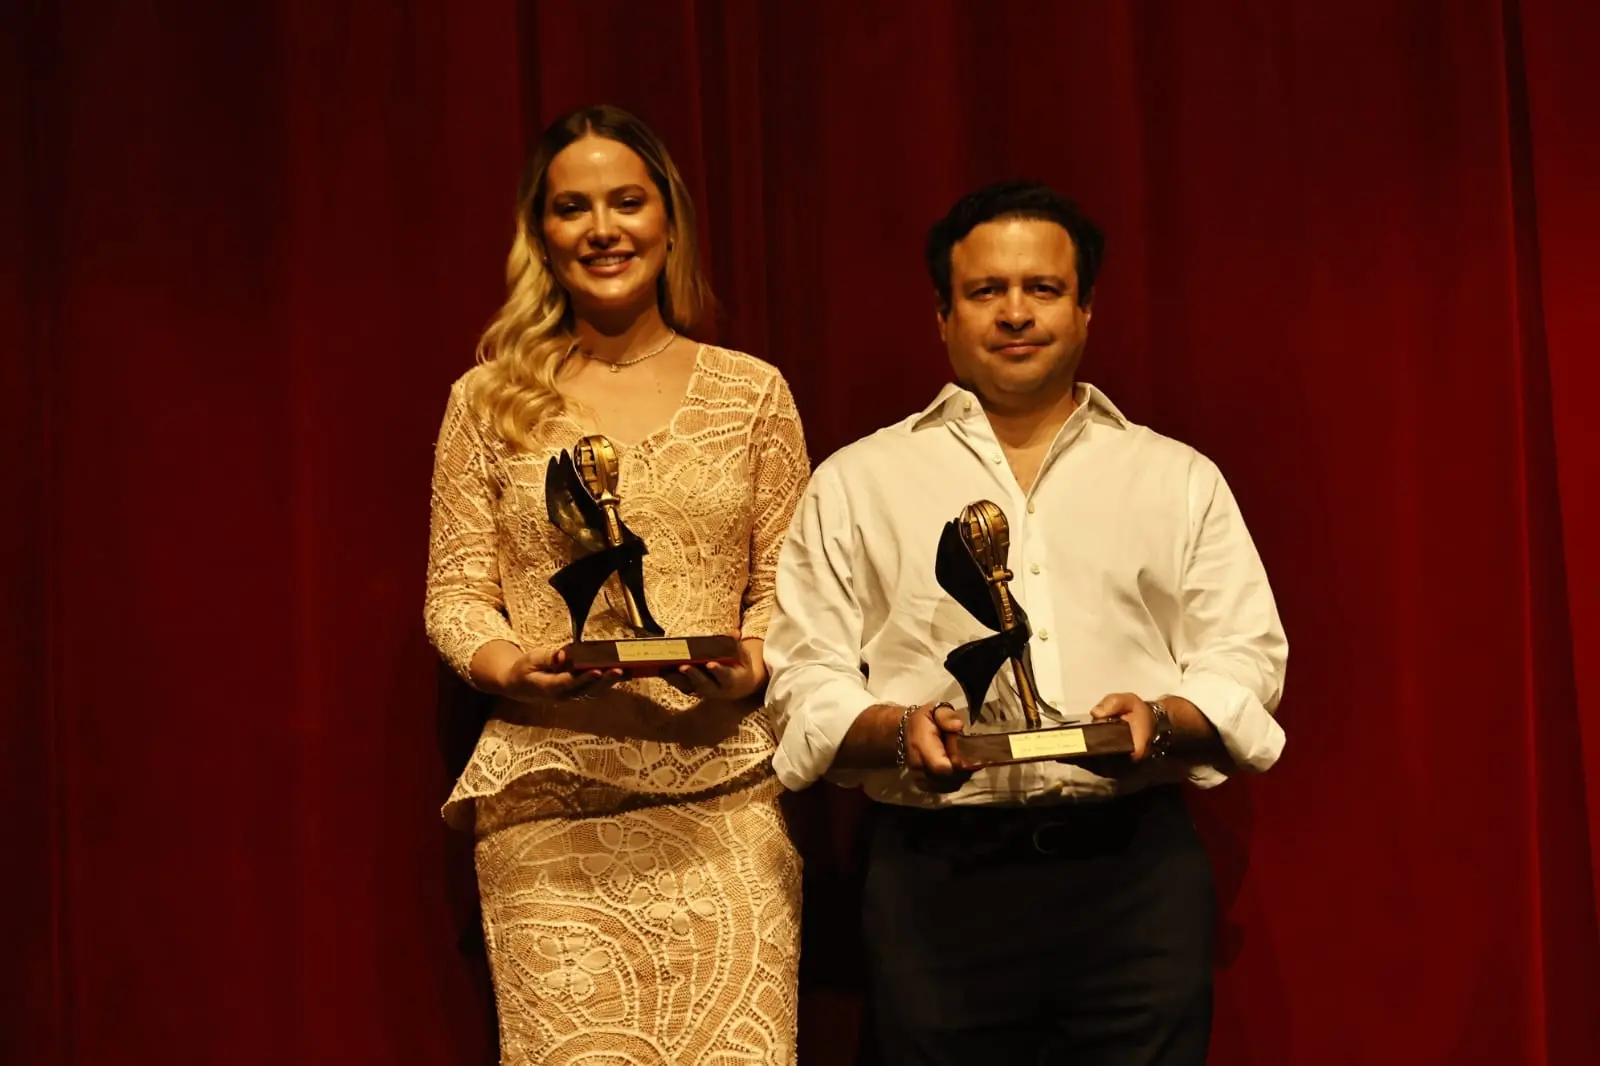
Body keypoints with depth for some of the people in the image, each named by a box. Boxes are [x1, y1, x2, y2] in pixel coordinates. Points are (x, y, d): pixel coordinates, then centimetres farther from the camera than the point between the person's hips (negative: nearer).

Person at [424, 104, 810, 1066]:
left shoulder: (753, 392, 9)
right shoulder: (490, 400, 8)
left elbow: (788, 589, 9)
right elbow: (456, 595, 8)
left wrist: (746, 670, -11)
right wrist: (515, 669, -12)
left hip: (721, 787, 1)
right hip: (548, 793, 0)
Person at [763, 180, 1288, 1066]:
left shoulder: (1181, 479, 14)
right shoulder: (855, 484, 11)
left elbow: (1246, 663, 9)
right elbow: (805, 685, 6)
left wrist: (1162, 719, -12)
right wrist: (897, 730, -15)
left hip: (1137, 869, 1)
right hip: (938, 878, -1)